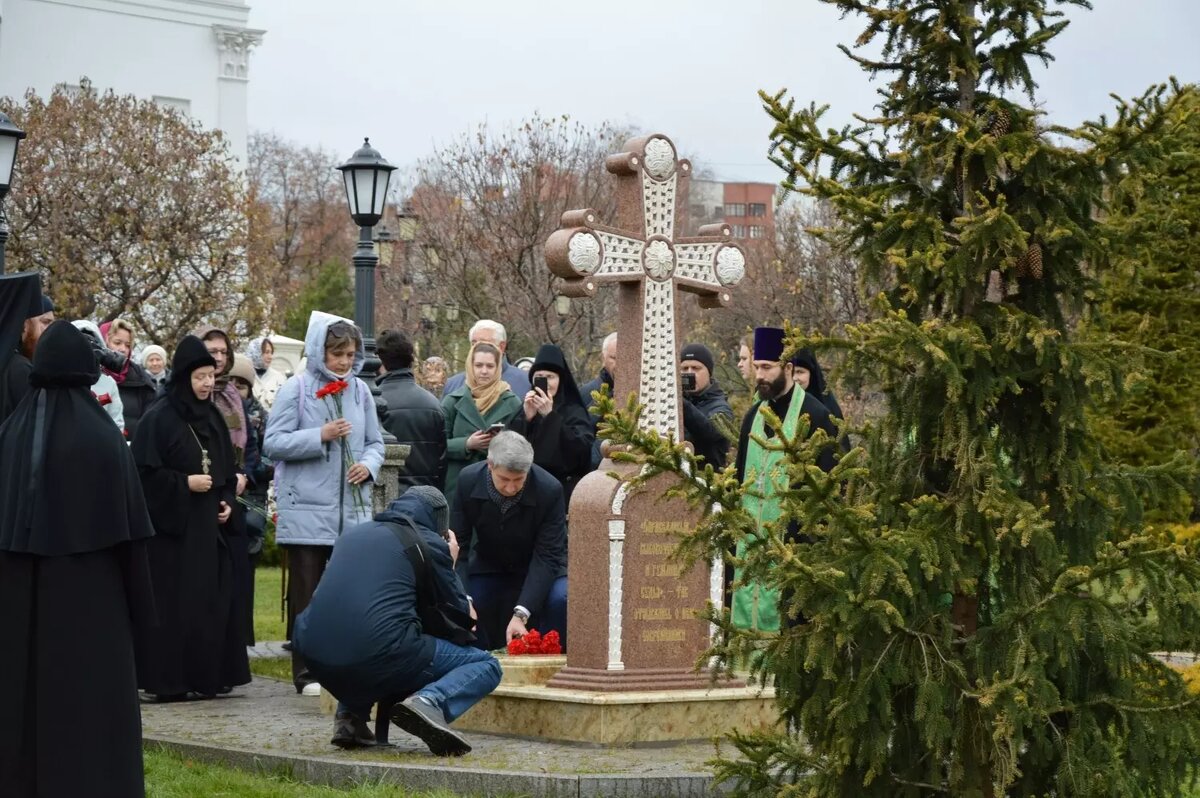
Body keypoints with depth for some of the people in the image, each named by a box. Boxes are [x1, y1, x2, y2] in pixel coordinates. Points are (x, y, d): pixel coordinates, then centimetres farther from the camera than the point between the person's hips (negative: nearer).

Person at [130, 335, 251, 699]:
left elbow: (228, 469, 20)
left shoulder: (212, 417, 13)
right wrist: (185, 483, -15)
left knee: (211, 599, 5)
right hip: (171, 524, -7)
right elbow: (143, 471, -13)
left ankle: (207, 675, 12)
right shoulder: (159, 418, -9)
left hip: (208, 524, 7)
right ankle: (167, 680, -3)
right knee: (173, 602, -7)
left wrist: (227, 502, 4)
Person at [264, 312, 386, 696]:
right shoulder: (296, 388, -3)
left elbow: (375, 442, 17)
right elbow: (273, 443, -7)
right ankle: (307, 673, 7)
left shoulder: (360, 390, 10)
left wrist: (369, 464, -5)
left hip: (353, 509, 4)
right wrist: (320, 436, -16)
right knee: (306, 593, 1)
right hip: (307, 509, -4)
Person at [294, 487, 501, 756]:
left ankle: (350, 715, 19)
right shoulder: (430, 544, 8)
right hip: (379, 658, -6)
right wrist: (448, 564, 29)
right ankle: (429, 701, -18)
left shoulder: (352, 535, 24)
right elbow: (460, 616, 14)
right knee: (486, 666, 12)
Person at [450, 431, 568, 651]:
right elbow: (457, 545, -18)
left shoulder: (550, 490, -29)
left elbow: (547, 556, -28)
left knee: (561, 599, -32)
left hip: (540, 569, -2)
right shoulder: (467, 481, -23)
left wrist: (521, 614, -40)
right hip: (488, 565, 2)